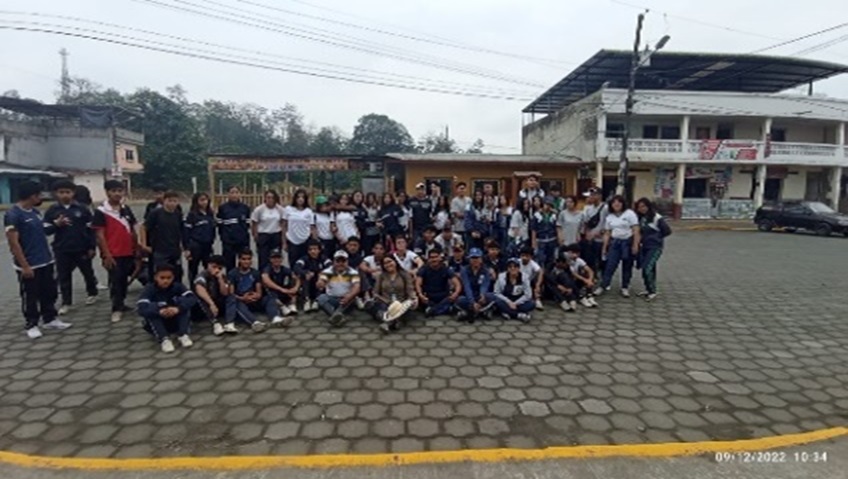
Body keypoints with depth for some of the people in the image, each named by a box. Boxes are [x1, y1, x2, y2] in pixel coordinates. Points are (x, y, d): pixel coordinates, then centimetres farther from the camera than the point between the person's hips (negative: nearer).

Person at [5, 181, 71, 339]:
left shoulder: (35, 212, 8)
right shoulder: (12, 215, -16)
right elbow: (13, 242, -18)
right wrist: (24, 266, -19)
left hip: (46, 262, 8)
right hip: (28, 265, -7)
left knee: (49, 292, 15)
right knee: (30, 297, 6)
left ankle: (50, 319, 28)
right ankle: (31, 325, 20)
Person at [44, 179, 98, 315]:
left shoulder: (82, 209, -3)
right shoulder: (52, 211, 0)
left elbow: (91, 229, -1)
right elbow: (46, 230, 1)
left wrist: (92, 247, -3)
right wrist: (57, 224, -18)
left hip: (82, 249, -1)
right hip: (61, 250, 1)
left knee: (88, 273, 14)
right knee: (64, 277, 7)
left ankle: (92, 293, 35)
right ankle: (66, 303, 15)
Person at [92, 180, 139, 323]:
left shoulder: (126, 209, 8)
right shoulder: (101, 211, -8)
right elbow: (100, 235, -10)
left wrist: (137, 248, 12)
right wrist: (107, 255, -14)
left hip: (128, 252, 5)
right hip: (113, 254, -5)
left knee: (124, 279, 14)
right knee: (115, 281, 1)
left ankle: (121, 303, 29)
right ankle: (117, 309, 10)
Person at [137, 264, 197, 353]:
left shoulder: (178, 286, -11)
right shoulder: (149, 289, -14)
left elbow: (193, 299, -26)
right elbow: (141, 310, -28)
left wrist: (178, 309, -43)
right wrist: (159, 311, -46)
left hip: (176, 322, 1)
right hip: (157, 325, 0)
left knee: (183, 301, -22)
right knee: (151, 307, -27)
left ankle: (183, 335, -25)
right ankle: (164, 339, -33)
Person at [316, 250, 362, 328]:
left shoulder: (353, 273, -5)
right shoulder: (327, 272, -3)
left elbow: (356, 288, -19)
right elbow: (319, 285, -19)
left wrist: (349, 296, -42)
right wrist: (320, 284, -46)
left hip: (346, 301, -1)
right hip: (331, 299, 1)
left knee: (352, 297, -32)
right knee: (321, 298, -29)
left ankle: (336, 315, -52)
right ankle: (339, 317, -49)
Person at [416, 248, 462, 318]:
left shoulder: (446, 269, -3)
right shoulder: (423, 269, -4)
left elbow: (457, 284, -12)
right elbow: (418, 284, -18)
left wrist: (456, 293, -35)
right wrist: (421, 295, -39)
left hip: (443, 297, 1)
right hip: (428, 298, -1)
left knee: (454, 297, -28)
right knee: (420, 299, -32)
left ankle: (431, 310, -28)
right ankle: (445, 308, -24)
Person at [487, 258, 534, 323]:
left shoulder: (524, 278, -10)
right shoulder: (501, 276, -11)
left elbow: (528, 295, -9)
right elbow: (497, 293, -8)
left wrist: (515, 303, -18)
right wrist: (508, 302, -19)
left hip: (518, 302, -1)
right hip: (505, 301, 1)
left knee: (530, 304, -31)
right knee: (489, 296, -30)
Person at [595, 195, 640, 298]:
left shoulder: (629, 213, -5)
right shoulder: (609, 217, 8)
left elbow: (636, 230, -8)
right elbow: (607, 233, 11)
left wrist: (635, 245, -13)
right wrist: (604, 247, 8)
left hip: (628, 242, -3)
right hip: (615, 242, 3)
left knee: (627, 266, 6)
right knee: (610, 265, -2)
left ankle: (625, 287, 18)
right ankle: (603, 286, 1)